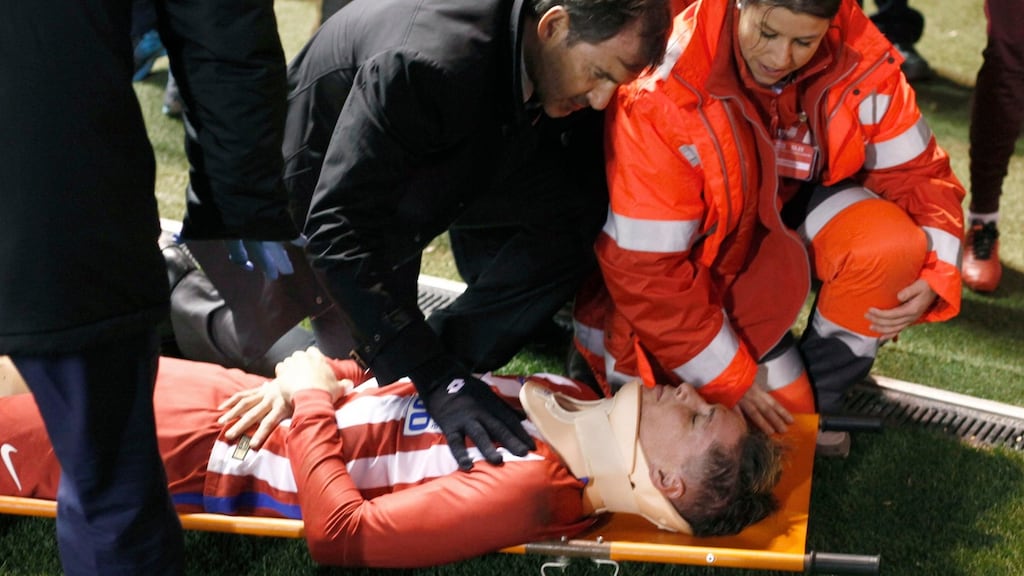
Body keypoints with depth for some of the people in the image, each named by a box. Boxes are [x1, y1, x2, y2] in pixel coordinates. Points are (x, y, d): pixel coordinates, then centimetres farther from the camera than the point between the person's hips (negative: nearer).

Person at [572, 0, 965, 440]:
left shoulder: (861, 59, -18)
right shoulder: (662, 95, -30)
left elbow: (915, 169, -6)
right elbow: (645, 270, -27)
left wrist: (932, 275, -24)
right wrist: (730, 380, -22)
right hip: (704, 262, -4)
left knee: (891, 244, -25)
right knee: (783, 408, -17)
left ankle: (818, 389, -3)